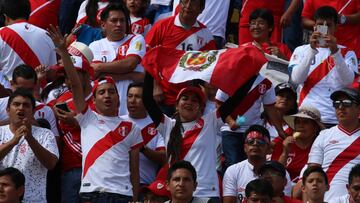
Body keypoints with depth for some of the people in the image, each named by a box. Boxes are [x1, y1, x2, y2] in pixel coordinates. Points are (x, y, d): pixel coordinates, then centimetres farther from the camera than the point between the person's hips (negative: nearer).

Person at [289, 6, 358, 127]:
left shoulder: (346, 53, 9)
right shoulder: (301, 51, 9)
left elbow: (348, 81, -9)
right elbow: (296, 79, -7)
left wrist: (335, 52, -20)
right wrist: (312, 49, -16)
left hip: (335, 120, 0)